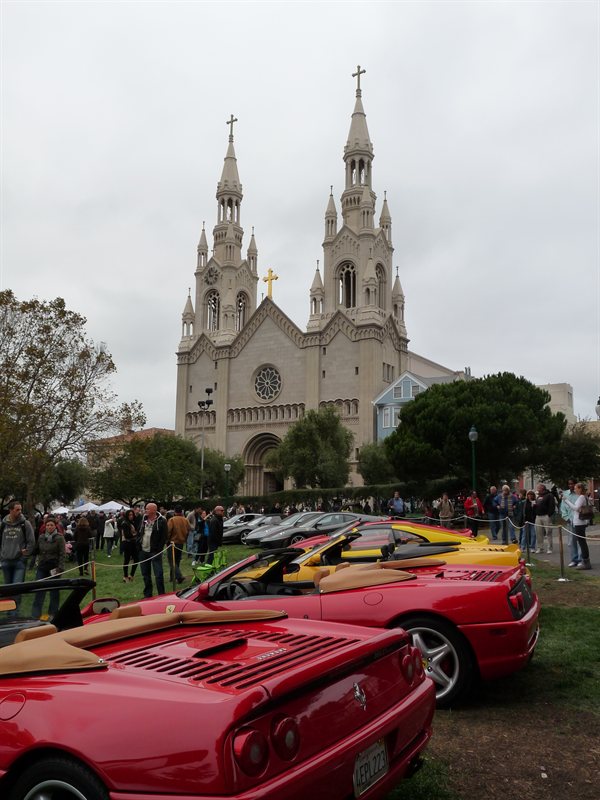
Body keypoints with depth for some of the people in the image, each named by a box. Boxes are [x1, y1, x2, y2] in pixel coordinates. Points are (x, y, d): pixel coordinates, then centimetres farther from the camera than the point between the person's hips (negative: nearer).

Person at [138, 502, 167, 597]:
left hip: (155, 552, -6)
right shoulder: (143, 519, 9)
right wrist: (139, 544, 4)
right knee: (145, 575, 14)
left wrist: (159, 549, -14)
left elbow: (164, 537, -10)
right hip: (143, 551, 6)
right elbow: (139, 533, 17)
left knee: (158, 575, -4)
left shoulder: (162, 521, -9)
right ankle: (147, 595, 25)